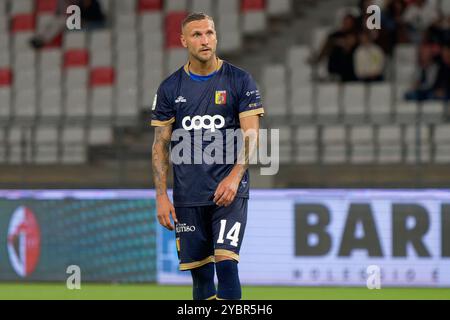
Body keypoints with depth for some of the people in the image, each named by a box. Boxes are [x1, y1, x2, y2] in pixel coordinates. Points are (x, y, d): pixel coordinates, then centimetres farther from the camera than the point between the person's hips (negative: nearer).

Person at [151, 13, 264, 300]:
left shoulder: (240, 81, 0)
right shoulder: (170, 88, 6)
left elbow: (251, 134, -5)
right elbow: (161, 144, 8)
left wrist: (235, 176, -20)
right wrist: (161, 196, 0)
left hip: (229, 191, -3)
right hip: (188, 196, 3)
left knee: (226, 263, -16)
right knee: (200, 273, 4)